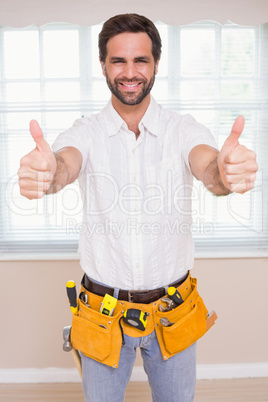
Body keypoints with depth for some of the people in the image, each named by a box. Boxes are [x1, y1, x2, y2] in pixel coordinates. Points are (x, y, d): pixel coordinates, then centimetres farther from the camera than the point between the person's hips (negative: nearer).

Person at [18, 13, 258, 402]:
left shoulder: (185, 130, -7)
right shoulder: (85, 133, -7)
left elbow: (209, 167, -26)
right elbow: (65, 164, -27)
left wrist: (226, 171, -51)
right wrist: (46, 173, -52)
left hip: (172, 310, 1)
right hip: (103, 310, 0)